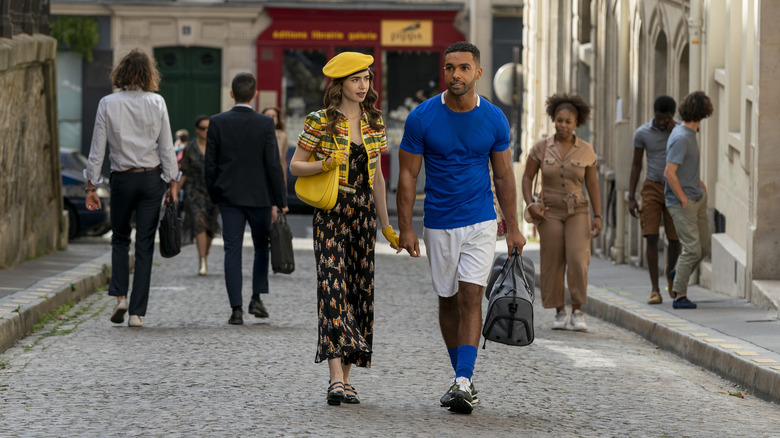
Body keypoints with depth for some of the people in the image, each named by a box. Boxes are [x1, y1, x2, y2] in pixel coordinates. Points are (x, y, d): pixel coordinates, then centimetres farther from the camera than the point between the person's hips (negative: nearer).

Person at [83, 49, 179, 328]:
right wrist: (173, 183, 4)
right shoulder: (156, 103, -4)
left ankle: (120, 295, -1)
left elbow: (98, 148, -4)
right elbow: (166, 147, -2)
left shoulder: (108, 104, -5)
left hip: (122, 179, 0)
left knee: (120, 239, 19)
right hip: (151, 178, 0)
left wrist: (91, 186, 3)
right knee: (145, 245, 4)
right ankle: (137, 312, 2)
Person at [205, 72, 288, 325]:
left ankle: (236, 308, -5)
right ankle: (257, 299, 9)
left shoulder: (217, 122, -4)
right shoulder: (265, 124, -8)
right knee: (262, 246, 18)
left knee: (233, 251, 2)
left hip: (229, 197, 1)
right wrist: (280, 202, -4)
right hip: (259, 197, -1)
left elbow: (210, 164, -1)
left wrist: (214, 196, 12)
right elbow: (273, 165, -10)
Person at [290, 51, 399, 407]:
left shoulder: (373, 122, 10)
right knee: (333, 287, -15)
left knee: (359, 290, 4)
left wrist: (385, 224, 17)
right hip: (331, 213, -5)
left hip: (364, 212, 5)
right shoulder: (320, 122, -5)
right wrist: (325, 164, -19)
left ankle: (345, 377, 9)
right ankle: (336, 378, -22)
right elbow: (295, 166, 0)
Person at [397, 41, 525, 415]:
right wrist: (405, 228, -9)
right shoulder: (422, 117, -8)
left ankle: (463, 383, -18)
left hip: (480, 222, -1)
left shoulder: (494, 119, -4)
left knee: (470, 298, -13)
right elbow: (408, 175, -3)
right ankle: (462, 378, 23)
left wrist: (513, 227, 5)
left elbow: (503, 175, 6)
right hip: (438, 225, 1)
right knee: (448, 301, 10)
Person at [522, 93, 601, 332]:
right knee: (553, 264, -2)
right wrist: (531, 205, -14)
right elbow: (527, 178, 2)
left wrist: (598, 216, -4)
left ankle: (577, 312, -7)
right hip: (550, 212, 0)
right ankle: (560, 313, 12)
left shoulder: (586, 150, -2)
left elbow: (592, 184, 3)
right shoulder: (541, 147, -3)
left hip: (578, 211, 0)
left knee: (578, 259, -16)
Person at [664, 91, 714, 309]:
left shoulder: (689, 133, 10)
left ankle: (679, 273, 33)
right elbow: (669, 173, -24)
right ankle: (680, 295, -3)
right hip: (681, 202, -9)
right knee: (692, 249, -10)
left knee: (704, 247, 11)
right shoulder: (681, 138, -20)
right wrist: (684, 199, -17)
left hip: (697, 197, 9)